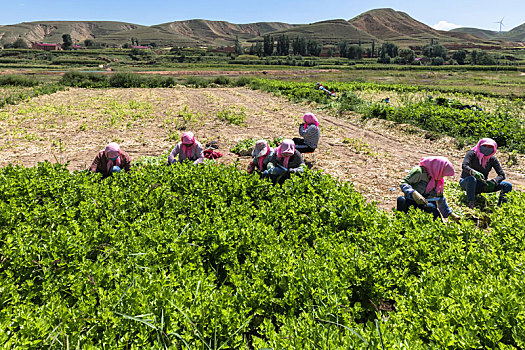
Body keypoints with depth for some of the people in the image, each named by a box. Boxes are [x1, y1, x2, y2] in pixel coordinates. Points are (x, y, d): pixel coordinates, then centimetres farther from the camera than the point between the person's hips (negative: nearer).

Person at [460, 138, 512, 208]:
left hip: (481, 185, 5)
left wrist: (493, 182, -24)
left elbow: (502, 175, -2)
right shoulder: (472, 154, -11)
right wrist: (474, 172, -49)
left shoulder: (492, 159, 1)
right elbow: (464, 166, -28)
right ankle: (470, 204, -36)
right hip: (466, 183, -4)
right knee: (472, 179, -41)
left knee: (508, 186, -9)